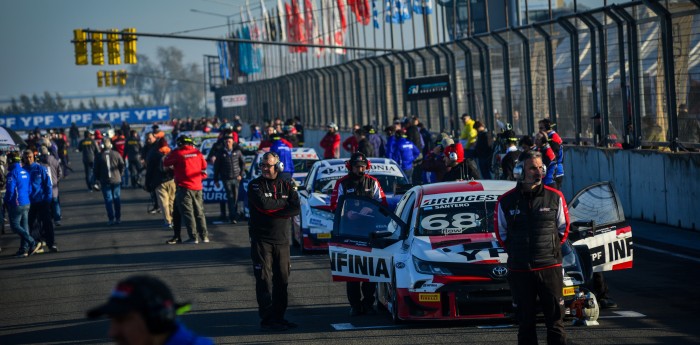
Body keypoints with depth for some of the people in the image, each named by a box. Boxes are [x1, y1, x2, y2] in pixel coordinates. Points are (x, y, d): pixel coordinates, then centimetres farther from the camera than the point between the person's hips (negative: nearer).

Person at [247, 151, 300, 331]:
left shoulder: (287, 186, 8)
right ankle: (267, 319, -6)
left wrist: (272, 212, -13)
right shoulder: (255, 185, -1)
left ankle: (279, 317, 15)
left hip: (282, 240, 4)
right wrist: (283, 204, -6)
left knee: (282, 279, 6)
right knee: (265, 279, -7)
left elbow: (296, 209, -6)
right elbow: (263, 204, -19)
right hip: (261, 240, -4)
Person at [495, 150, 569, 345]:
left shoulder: (555, 197, 1)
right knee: (525, 323, 7)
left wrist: (549, 248, 8)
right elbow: (501, 234, 11)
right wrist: (517, 252, 10)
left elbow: (563, 229, 12)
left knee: (555, 321, 2)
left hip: (550, 268, 0)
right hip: (519, 271, 0)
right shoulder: (506, 202, 0)